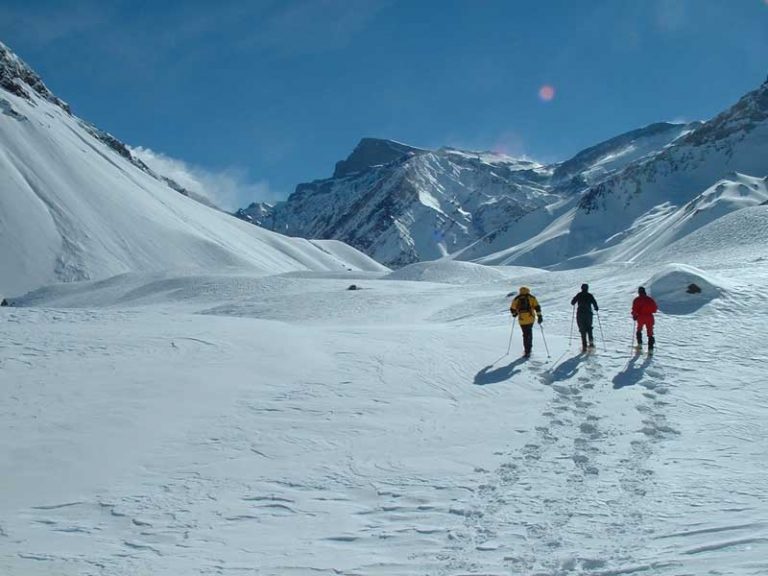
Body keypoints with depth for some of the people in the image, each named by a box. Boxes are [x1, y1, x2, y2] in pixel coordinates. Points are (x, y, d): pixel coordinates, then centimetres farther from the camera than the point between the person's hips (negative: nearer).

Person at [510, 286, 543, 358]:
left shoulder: (516, 299, 5)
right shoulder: (531, 298, 5)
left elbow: (512, 309, 3)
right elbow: (537, 307, -3)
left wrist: (514, 314, 24)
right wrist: (539, 316, -1)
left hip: (522, 320, -1)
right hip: (530, 318, 1)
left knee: (526, 334, 8)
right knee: (529, 332, 20)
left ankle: (527, 350, 0)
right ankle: (528, 350, 21)